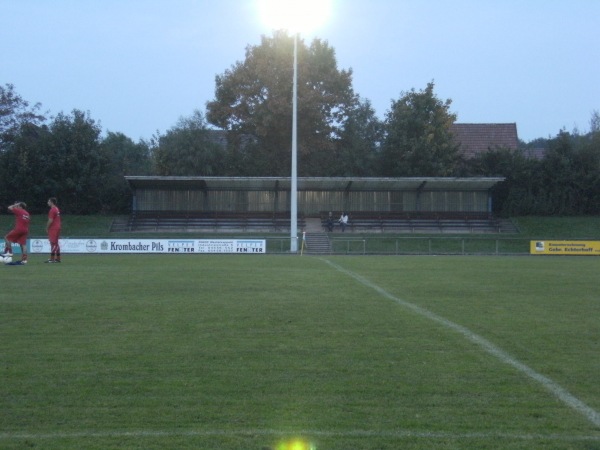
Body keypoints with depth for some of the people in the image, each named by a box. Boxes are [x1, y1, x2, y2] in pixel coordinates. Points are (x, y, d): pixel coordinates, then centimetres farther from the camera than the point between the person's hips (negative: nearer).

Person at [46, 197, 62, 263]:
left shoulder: (52, 210, -14)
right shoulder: (57, 209, 15)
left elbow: (50, 220, -19)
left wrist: (47, 228, -8)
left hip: (53, 229, -10)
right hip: (57, 227, 10)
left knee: (53, 243, -9)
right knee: (56, 243, 12)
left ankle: (52, 259, -10)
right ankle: (58, 258, 15)